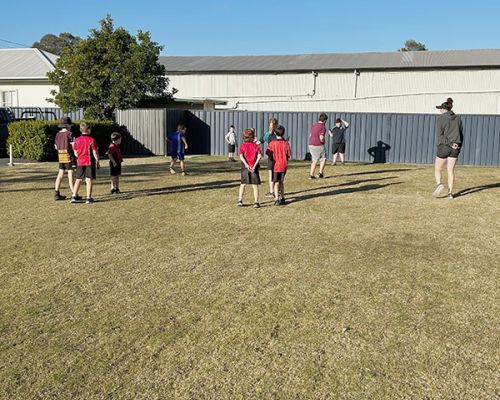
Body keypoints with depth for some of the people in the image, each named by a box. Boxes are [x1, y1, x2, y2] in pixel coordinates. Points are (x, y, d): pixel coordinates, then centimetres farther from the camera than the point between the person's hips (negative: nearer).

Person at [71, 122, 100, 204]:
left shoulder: (77, 140, 2)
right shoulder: (91, 140, -10)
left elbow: (75, 153, 8)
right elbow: (95, 153, -9)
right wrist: (97, 162, 1)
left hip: (80, 162, 4)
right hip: (90, 162, -4)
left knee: (78, 179, 12)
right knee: (89, 180, -1)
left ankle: (74, 196, 11)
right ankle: (88, 198, -2)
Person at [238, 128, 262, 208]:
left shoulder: (242, 146, 4)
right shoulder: (256, 146, 4)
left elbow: (241, 156, -13)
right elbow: (259, 156, -11)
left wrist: (247, 165, -16)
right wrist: (254, 166, -15)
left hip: (245, 167, 1)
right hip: (254, 168, -1)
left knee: (243, 184, 16)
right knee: (255, 185, 4)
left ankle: (240, 200, 16)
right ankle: (256, 202, -1)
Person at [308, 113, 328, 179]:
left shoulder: (314, 125, 11)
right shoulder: (322, 127, -14)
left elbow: (310, 135, 19)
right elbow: (321, 138, -22)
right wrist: (323, 142, -2)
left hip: (311, 145, 7)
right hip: (319, 146, -7)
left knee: (314, 160, 16)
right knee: (323, 159, 13)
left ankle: (311, 175, 13)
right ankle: (320, 173, 9)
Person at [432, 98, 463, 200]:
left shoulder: (441, 118, -3)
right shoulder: (458, 118, 11)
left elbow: (440, 134, -10)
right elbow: (461, 134, 10)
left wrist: (448, 143, -8)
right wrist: (458, 147, 13)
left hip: (444, 146, -4)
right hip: (455, 148, 4)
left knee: (437, 169, 8)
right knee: (451, 171, 7)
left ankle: (439, 184, -18)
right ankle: (450, 193, 4)